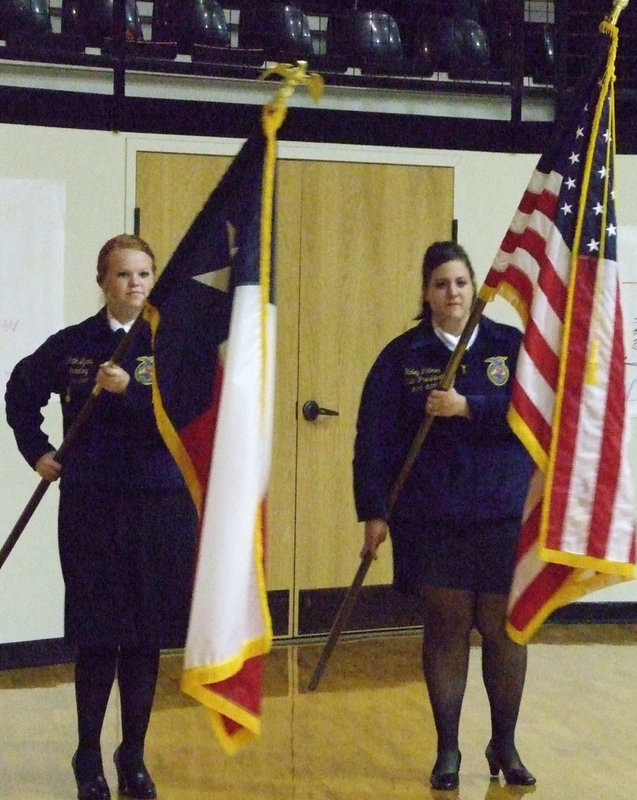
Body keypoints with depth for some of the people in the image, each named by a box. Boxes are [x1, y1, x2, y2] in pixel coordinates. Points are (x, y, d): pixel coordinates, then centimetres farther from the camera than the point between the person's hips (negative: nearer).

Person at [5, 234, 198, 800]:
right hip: (89, 504, 0)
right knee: (96, 636, 2)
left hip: (159, 505, 0)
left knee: (146, 637, 6)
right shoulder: (73, 344, 3)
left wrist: (128, 391, -23)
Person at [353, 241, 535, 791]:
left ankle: (505, 746, 21)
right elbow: (374, 437, -1)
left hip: (504, 513, 0)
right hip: (432, 517, 0)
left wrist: (468, 408, -18)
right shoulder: (402, 356, 3)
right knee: (446, 626, 3)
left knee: (504, 627, 3)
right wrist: (374, 511, -8)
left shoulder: (511, 345, 4)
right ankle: (447, 750, 14)